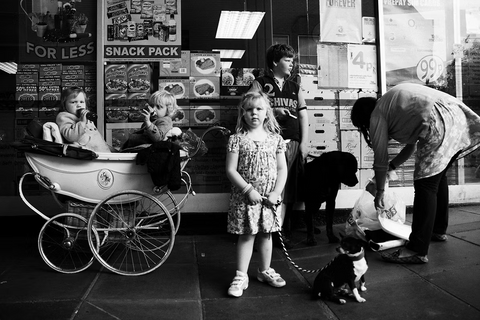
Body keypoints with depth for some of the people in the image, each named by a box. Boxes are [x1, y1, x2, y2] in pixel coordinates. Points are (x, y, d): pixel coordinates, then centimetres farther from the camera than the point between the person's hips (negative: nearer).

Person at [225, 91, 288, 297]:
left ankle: (265, 271, 32)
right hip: (244, 197, -3)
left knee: (266, 234, 15)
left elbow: (282, 168, 3)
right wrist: (248, 190, -17)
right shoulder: (237, 139, -6)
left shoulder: (275, 139, 3)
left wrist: (276, 192, -8)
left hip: (269, 197, 3)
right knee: (246, 235, 2)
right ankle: (241, 276, 14)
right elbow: (231, 170, -9)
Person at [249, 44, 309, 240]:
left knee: (289, 189, 4)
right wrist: (273, 111, -16)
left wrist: (304, 142, 4)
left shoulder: (295, 87, 20)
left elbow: (303, 115, 14)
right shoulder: (260, 84, 7)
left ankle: (283, 231, 14)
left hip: (293, 143, 4)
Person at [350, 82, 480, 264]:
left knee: (425, 184, -9)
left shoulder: (377, 114, 6)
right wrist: (391, 167, 36)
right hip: (457, 117, 10)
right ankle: (439, 230, 37)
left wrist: (380, 191, 18)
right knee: (437, 175, 22)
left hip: (440, 124, -10)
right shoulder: (393, 104, 31)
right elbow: (411, 145, 34)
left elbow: (380, 159, 7)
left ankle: (417, 252, -8)